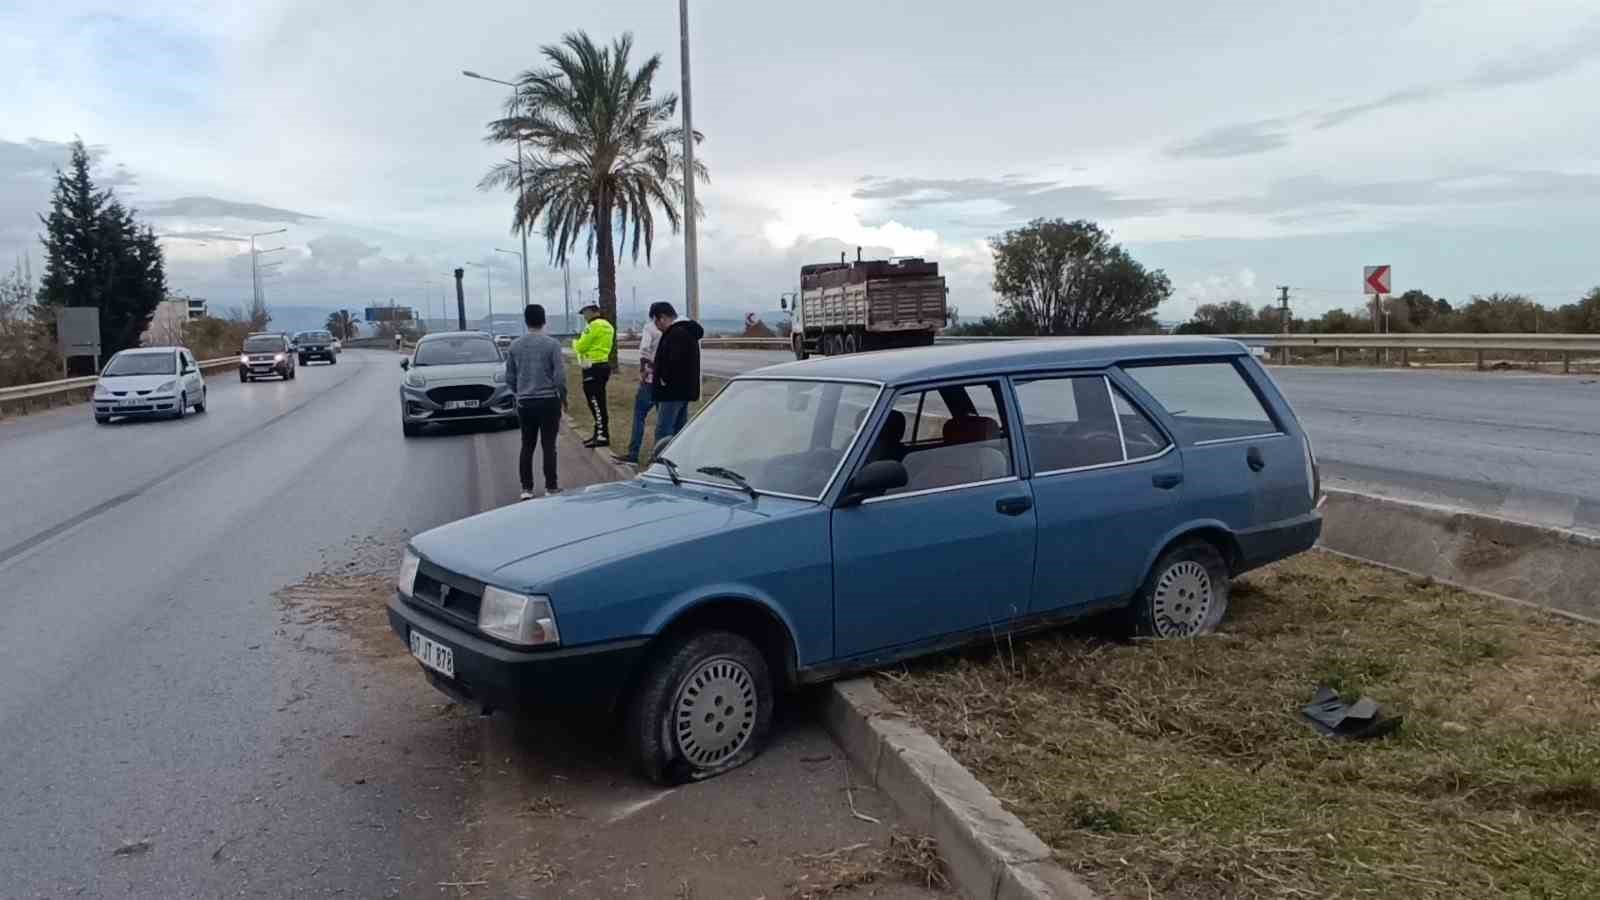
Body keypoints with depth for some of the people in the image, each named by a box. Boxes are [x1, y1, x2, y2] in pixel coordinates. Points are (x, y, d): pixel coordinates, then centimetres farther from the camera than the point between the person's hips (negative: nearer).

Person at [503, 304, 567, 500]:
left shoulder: (514, 346, 3)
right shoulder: (552, 344, -9)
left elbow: (510, 377, 8)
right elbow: (560, 375, -11)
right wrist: (563, 396, 5)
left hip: (524, 403, 3)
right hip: (548, 401, -3)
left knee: (527, 446, 9)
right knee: (549, 445, 2)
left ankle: (526, 488, 10)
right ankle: (551, 487, 4)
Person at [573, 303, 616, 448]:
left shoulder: (595, 325, -13)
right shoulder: (607, 325, 17)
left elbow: (581, 347, -13)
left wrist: (575, 343, 8)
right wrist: (580, 344, 11)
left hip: (593, 367, -10)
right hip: (603, 364, 10)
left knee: (596, 403, -9)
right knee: (598, 403, 14)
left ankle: (602, 435, -10)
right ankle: (600, 434, 20)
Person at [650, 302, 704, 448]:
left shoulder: (677, 333, -16)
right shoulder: (686, 331, 17)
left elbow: (675, 361, -28)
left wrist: (664, 379, -15)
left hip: (673, 392, -11)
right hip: (684, 390, 11)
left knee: (663, 431, -9)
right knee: (679, 429, 15)